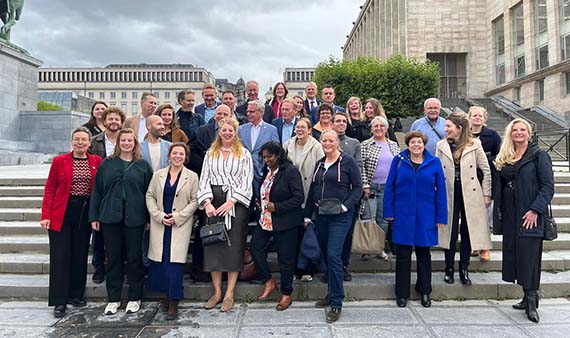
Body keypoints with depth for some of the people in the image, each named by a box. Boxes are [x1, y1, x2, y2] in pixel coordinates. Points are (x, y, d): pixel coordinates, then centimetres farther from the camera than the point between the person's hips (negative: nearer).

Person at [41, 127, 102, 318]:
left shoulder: (97, 162, 4)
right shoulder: (59, 161, 1)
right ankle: (59, 302, 10)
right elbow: (49, 189, 0)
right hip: (61, 213, -2)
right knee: (60, 257, 1)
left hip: (85, 213, 2)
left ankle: (76, 295, 24)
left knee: (80, 255, 9)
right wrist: (45, 215, -8)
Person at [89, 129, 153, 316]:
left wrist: (149, 218, -1)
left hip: (135, 219, -1)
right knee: (113, 258, 8)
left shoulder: (143, 166, 5)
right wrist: (94, 216, 4)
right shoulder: (106, 164, 9)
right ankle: (113, 299, 21)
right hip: (110, 217, 1)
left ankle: (135, 298, 19)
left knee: (134, 258, 5)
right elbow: (97, 191, 9)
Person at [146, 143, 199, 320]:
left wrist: (177, 217, -10)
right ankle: (167, 294, 23)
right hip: (159, 224, 3)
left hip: (180, 225, -3)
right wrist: (159, 216, -6)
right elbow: (150, 196, 8)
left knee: (175, 262, -7)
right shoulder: (158, 175, 10)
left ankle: (174, 303, 2)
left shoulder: (192, 177, 2)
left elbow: (194, 201, -2)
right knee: (159, 260, 5)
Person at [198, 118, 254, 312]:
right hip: (214, 203, 3)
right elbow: (205, 179, 7)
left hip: (236, 204, -2)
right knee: (213, 245, 2)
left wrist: (230, 202, -13)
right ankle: (217, 292, 14)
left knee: (234, 246, -2)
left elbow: (246, 181, -3)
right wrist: (207, 202, -8)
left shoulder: (244, 154, 5)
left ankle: (229, 294, 6)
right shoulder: (210, 153, 13)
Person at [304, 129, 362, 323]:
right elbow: (312, 190, 18)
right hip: (320, 215, 6)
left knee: (333, 256, -12)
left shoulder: (347, 162, -4)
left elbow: (358, 187, -4)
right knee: (326, 255, 13)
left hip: (340, 216, -6)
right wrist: (307, 215, 18)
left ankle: (336, 304, -2)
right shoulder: (319, 164, 15)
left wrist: (345, 205, -16)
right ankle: (332, 294, 30)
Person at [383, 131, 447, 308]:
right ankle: (402, 293, 19)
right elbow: (389, 187, 1)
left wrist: (441, 217, -3)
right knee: (403, 255, 6)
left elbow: (440, 190, 1)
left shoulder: (434, 162, 2)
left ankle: (425, 292, 29)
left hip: (425, 217, 1)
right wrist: (389, 212, -5)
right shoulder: (399, 160, 0)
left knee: (424, 254, 14)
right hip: (403, 215, -1)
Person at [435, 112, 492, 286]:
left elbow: (486, 170, 3)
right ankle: (449, 269, 22)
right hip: (449, 194, 1)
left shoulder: (474, 144, -1)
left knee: (468, 232, 7)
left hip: (470, 194, -1)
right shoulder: (441, 146, 3)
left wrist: (486, 194, 0)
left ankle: (464, 270, 22)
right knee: (450, 232, 6)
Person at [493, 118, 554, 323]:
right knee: (514, 254, 7)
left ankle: (532, 301, 6)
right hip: (510, 216, 5)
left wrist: (535, 210, -17)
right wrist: (498, 215, 10)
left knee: (529, 256, -5)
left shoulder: (539, 156, -2)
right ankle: (528, 298, 20)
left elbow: (548, 186, -8)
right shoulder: (504, 158, 13)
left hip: (529, 216, -5)